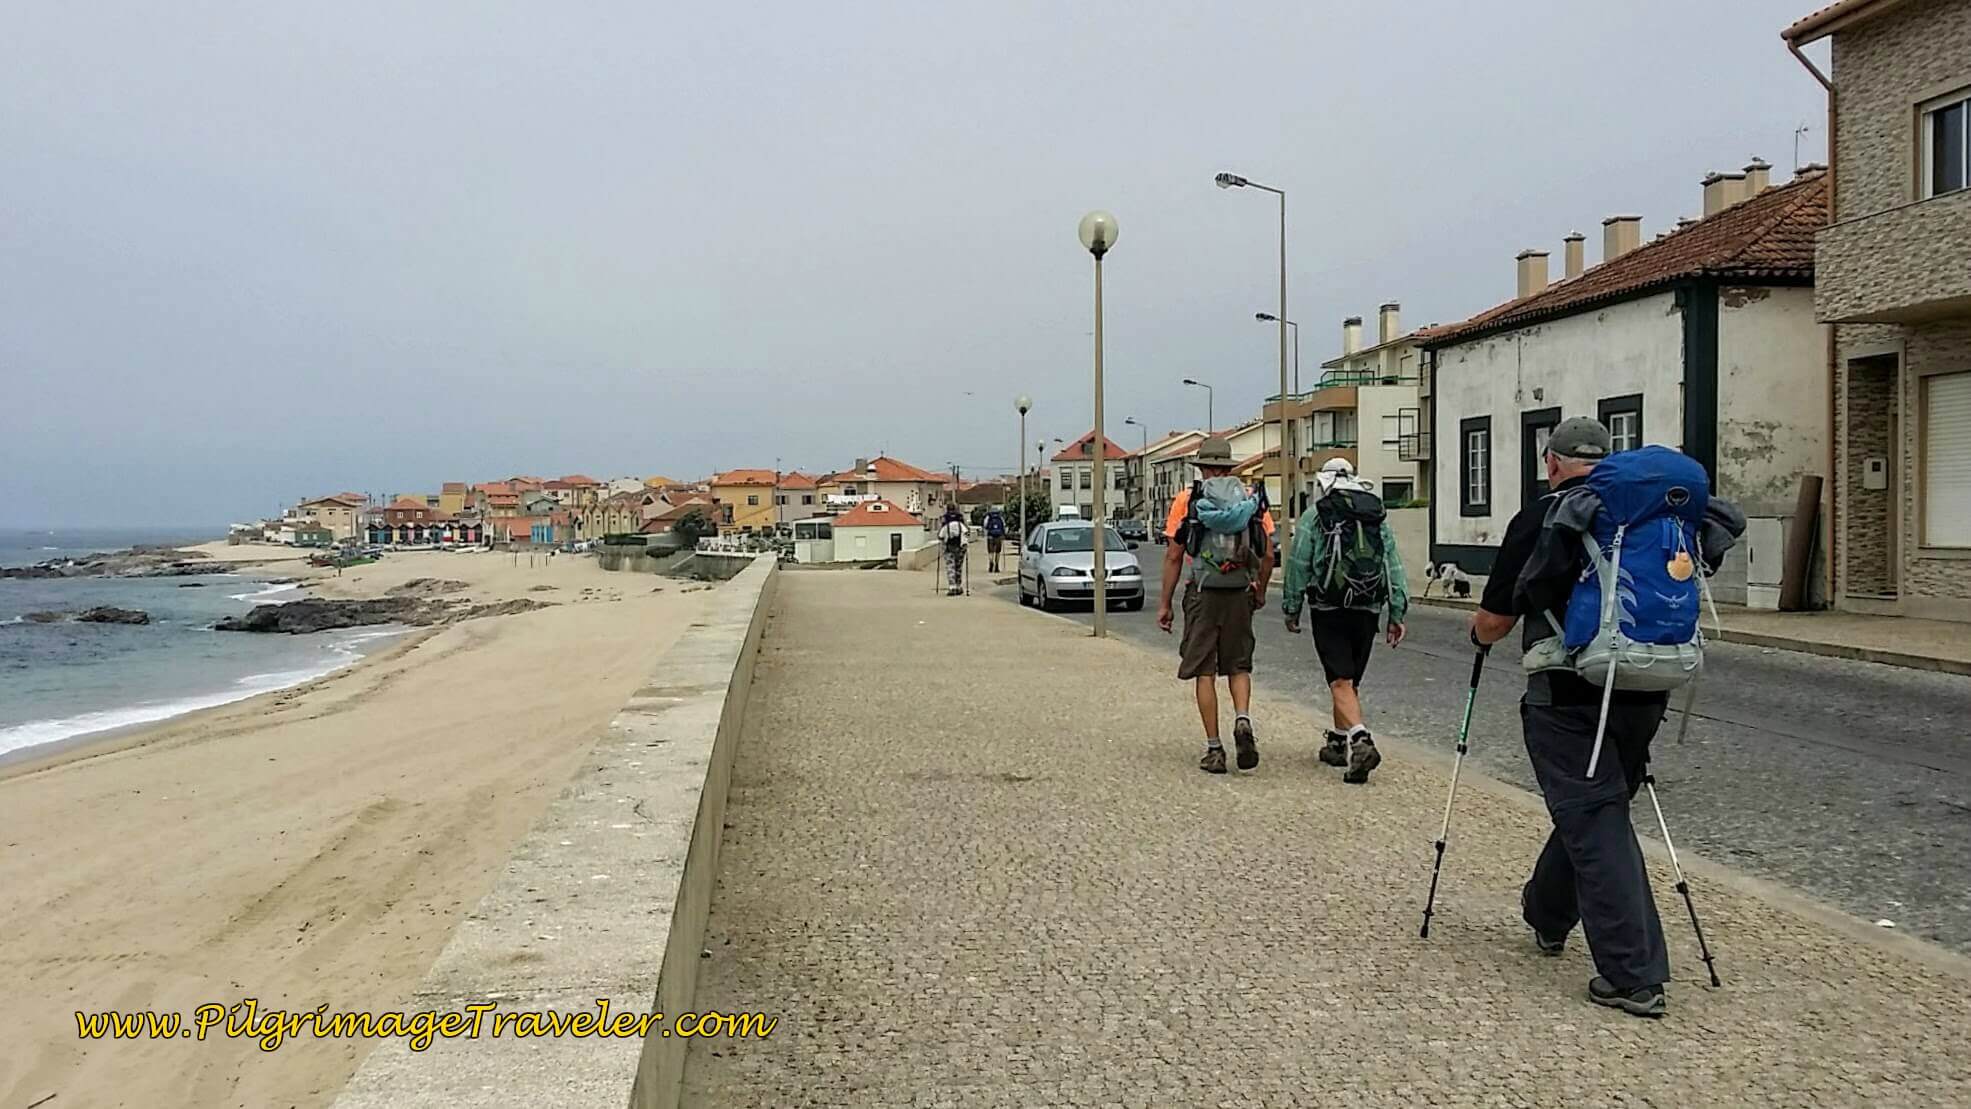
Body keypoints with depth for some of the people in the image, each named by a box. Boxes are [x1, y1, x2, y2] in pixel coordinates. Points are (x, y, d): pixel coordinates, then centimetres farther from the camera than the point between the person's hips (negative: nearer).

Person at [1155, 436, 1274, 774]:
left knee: (1204, 672, 5)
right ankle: (1243, 720, -10)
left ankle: (1214, 749, 4)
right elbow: (1268, 555, 6)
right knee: (1239, 666, 16)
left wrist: (1165, 603, 3)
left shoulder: (1187, 500, 0)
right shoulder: (1253, 500, 7)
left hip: (1203, 594, -2)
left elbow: (1173, 556, -3)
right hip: (1240, 594, 2)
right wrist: (1260, 592, 21)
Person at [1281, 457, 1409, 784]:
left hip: (1329, 611, -5)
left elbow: (1298, 566, -4)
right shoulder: (1378, 517, 11)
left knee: (1341, 682, -7)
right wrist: (1397, 614, 10)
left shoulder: (1314, 516, -2)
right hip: (1367, 611, 5)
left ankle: (1360, 741, -26)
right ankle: (1338, 742, 27)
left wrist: (1291, 609, 5)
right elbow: (1394, 567, 8)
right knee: (1350, 680, 17)